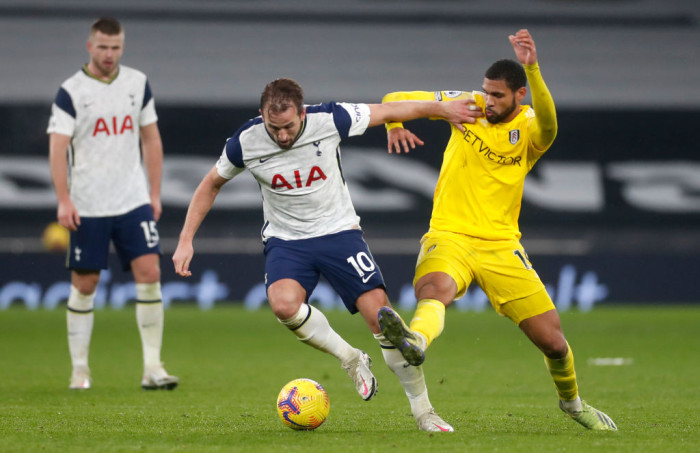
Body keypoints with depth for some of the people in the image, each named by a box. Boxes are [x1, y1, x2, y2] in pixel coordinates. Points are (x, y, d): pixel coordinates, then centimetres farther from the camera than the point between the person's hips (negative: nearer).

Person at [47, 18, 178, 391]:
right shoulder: (70, 92, -5)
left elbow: (151, 139, 14)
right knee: (84, 284, 3)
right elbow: (57, 148, -10)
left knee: (149, 273, -9)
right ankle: (79, 369, 14)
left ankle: (152, 367, -7)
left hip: (134, 202, 3)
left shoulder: (138, 84, 7)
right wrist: (63, 201, -20)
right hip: (88, 207, -3)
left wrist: (155, 193, 10)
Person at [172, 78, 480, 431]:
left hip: (338, 231, 0)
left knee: (379, 314, -14)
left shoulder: (329, 120, -17)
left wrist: (443, 109, 4)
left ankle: (423, 412, 1)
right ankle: (351, 360, -5)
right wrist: (186, 241, -1)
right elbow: (211, 184, 4)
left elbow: (388, 111, -4)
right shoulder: (245, 142, -13)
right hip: (285, 240, 0)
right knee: (284, 303, -31)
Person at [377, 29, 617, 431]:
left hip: (500, 244, 0)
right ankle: (415, 341, -70)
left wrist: (533, 70, -46)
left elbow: (548, 125, -32)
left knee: (553, 341, 1)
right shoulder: (468, 105, 4)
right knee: (435, 286, -37)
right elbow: (396, 99, 11)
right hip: (449, 236, 0)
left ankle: (572, 401, 32)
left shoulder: (530, 130, -4)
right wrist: (395, 125, -12)